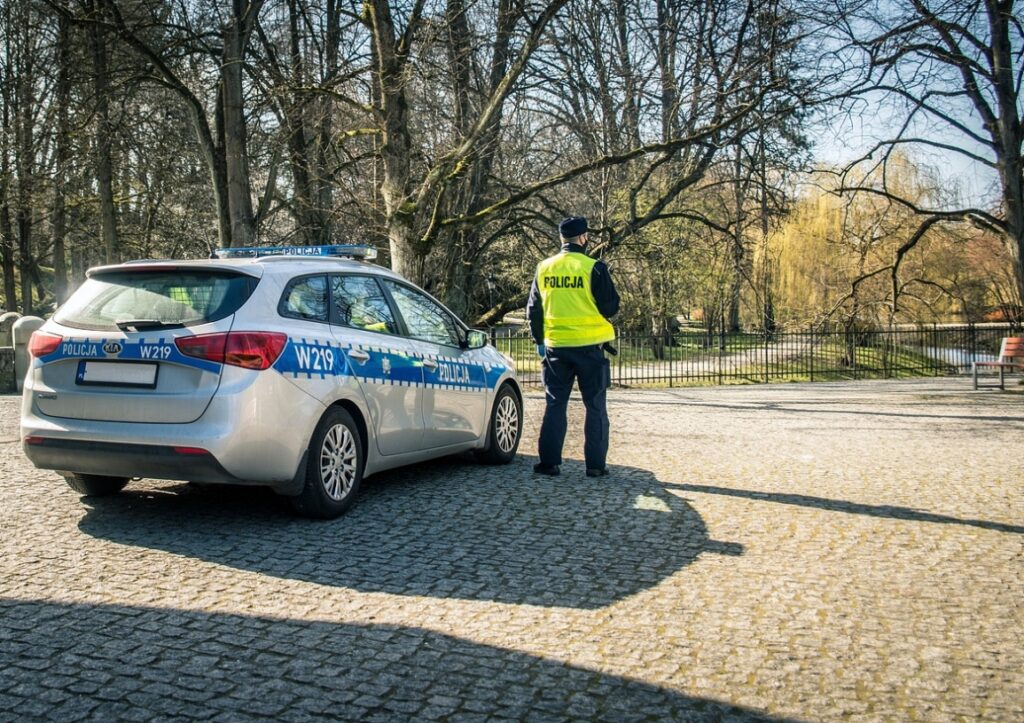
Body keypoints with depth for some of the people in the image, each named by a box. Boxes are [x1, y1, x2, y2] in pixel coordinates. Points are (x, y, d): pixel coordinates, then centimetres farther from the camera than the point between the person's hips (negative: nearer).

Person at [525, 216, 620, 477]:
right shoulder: (593, 268, -10)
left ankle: (549, 461, 10)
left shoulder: (544, 268, 4)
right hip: (589, 346, -3)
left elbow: (533, 309, 10)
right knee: (595, 407, 6)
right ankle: (595, 464, 6)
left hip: (556, 347, 3)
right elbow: (611, 306, -6)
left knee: (555, 405, 11)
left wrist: (539, 340, 20)